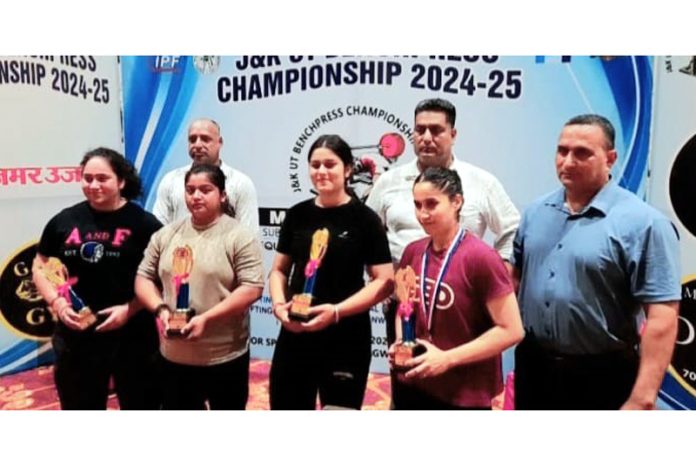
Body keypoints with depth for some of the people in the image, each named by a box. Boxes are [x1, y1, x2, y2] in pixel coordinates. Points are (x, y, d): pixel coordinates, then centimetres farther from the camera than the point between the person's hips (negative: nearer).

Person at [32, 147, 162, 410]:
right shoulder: (65, 221, 3)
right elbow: (39, 267, 12)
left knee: (141, 407, 13)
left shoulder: (143, 223, -7)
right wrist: (56, 302, -5)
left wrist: (129, 309, -17)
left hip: (133, 335, -3)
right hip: (76, 335, 3)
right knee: (80, 407, 20)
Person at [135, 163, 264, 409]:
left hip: (225, 357, -4)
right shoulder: (166, 234, 7)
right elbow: (143, 278, 10)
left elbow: (252, 287, -15)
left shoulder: (239, 236, -9)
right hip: (174, 356, 4)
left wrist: (206, 318, -21)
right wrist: (161, 309, -10)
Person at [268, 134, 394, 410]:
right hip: (295, 334, 4)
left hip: (346, 337, -4)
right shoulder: (297, 215, 6)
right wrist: (279, 304, -7)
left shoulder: (364, 219, -6)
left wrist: (337, 311, -19)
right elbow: (279, 269, 13)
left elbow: (385, 281, -8)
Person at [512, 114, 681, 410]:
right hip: (533, 366, 5)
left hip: (602, 377, -5)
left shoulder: (642, 222, -15)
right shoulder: (536, 212, 4)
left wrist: (642, 399, -22)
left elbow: (662, 318, -18)